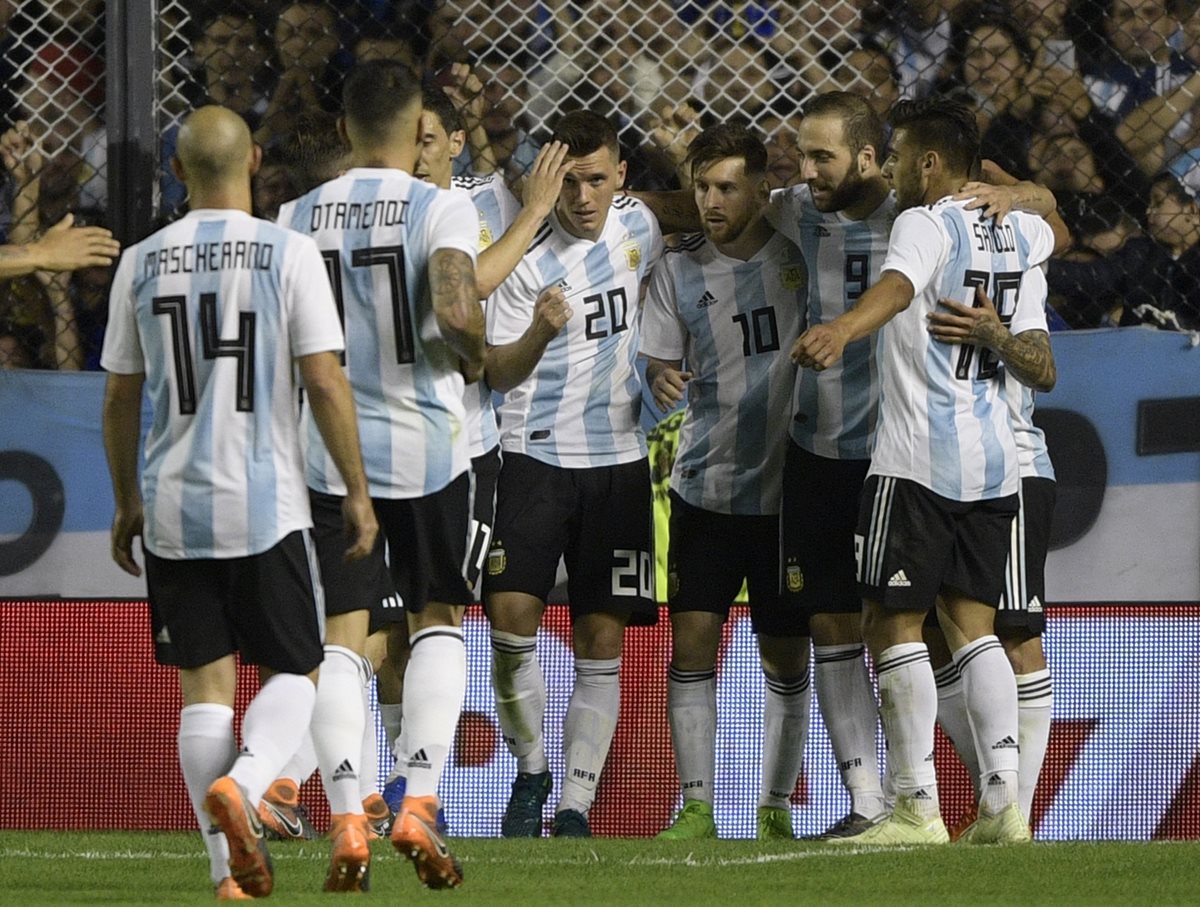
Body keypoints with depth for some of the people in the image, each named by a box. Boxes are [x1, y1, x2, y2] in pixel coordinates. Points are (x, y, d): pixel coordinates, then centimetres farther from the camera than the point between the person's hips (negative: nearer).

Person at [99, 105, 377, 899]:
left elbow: (121, 396, 9)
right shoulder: (288, 253, -6)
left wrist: (127, 503, 20)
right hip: (265, 502, -3)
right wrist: (358, 492, -1)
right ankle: (241, 784, -21)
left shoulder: (142, 262, 4)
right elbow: (325, 383, -9)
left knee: (205, 684, 7)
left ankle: (232, 868, 3)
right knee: (295, 671, 7)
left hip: (173, 509, 3)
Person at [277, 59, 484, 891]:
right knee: (439, 619, 13)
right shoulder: (440, 209, -8)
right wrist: (473, 356, -2)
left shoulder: (298, 218, 3)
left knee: (340, 635, 4)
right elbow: (455, 309, -23)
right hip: (425, 443, -2)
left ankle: (347, 816, -10)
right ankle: (420, 802, 0)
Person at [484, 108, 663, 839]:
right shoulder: (527, 256, -8)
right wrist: (540, 332, -24)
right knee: (511, 617, -14)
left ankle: (577, 805, 2)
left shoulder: (637, 223, 4)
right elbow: (498, 371, -6)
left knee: (602, 639, -1)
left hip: (618, 457, 3)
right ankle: (531, 771, 8)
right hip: (537, 454, -3)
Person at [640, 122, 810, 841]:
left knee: (788, 658, 4)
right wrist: (663, 384, -16)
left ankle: (777, 809, 14)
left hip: (792, 487, -1)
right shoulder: (680, 270, 3)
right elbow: (662, 368, 7)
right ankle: (697, 808, -1)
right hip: (706, 487, 1)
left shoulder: (804, 249, -2)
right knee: (691, 644, -7)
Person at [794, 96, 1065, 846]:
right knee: (972, 622, 10)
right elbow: (1055, 229, 40)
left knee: (894, 622, -2)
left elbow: (899, 285, -33)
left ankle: (919, 807, -7)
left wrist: (842, 329, -49)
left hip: (919, 458, -8)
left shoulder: (926, 224, -9)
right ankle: (1004, 803, -1)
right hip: (994, 459, 8)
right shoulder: (1013, 232, 14)